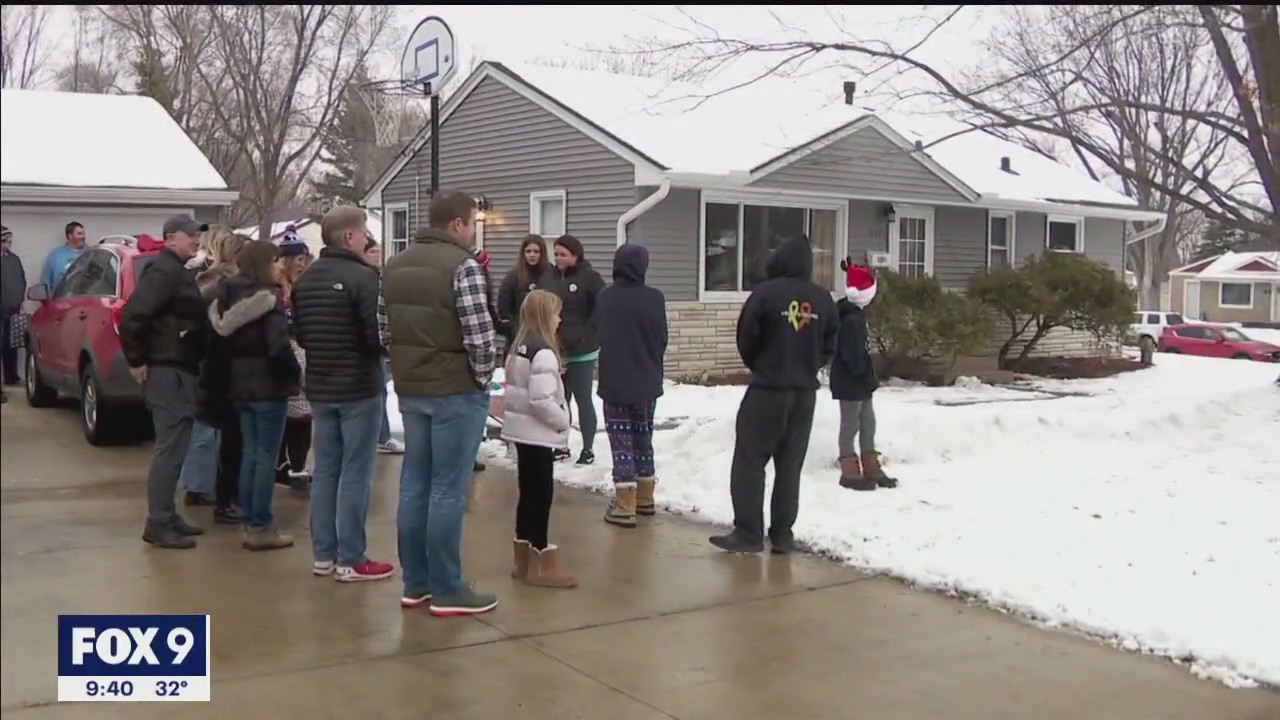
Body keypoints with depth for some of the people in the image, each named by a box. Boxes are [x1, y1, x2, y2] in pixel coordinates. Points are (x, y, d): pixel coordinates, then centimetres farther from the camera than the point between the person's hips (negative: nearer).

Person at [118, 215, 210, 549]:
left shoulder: (177, 271, 17)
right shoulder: (163, 271, -16)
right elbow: (131, 316, -26)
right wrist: (137, 361, -19)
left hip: (180, 369, 11)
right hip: (167, 371, -11)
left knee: (175, 446, 15)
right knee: (169, 448, -8)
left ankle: (167, 516, 23)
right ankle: (158, 524, -4)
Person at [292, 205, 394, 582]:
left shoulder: (305, 279, 8)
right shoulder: (361, 276, -17)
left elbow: (299, 334, 14)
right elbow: (378, 334, -20)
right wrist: (381, 349, 1)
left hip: (319, 387, 7)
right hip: (359, 387, -7)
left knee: (325, 471, 13)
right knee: (355, 474, -2)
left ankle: (323, 554, 18)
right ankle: (350, 560, 2)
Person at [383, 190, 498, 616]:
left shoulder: (395, 265, 11)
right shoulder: (462, 265, -14)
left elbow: (386, 329, 12)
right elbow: (479, 334, -18)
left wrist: (407, 368, 15)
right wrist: (483, 376, -3)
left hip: (410, 390, 8)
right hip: (456, 391, -8)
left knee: (415, 485, 12)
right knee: (448, 491, -2)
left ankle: (415, 583, 19)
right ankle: (447, 590, 4)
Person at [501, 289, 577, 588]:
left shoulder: (518, 348, 11)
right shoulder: (543, 353, -19)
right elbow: (541, 400, -26)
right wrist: (563, 421, -10)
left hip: (523, 431, 10)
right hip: (538, 433, -10)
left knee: (529, 495, 15)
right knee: (540, 497, -4)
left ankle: (523, 560, 22)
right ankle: (543, 567, 1)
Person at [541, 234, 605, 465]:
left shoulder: (590, 277, -8)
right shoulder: (550, 279, 10)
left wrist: (586, 334, -16)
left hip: (582, 351, -5)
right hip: (555, 350, 6)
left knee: (583, 399, 1)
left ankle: (588, 448, 9)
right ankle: (561, 445, 22)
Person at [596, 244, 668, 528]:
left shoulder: (605, 298, -9)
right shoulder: (654, 298, -6)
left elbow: (601, 338, -1)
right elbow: (662, 340, 2)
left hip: (615, 382, -2)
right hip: (647, 383, 3)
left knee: (622, 443, 0)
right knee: (643, 439, 16)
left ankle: (625, 507, -2)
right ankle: (644, 499, 25)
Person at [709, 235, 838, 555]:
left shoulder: (765, 293, -13)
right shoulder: (823, 299, 2)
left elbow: (746, 341, -5)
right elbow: (829, 347, 8)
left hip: (767, 390, -5)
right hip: (805, 393, 5)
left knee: (749, 462, 2)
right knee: (790, 465, 11)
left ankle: (748, 533, 0)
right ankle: (782, 534, 12)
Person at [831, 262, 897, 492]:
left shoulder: (852, 313, 12)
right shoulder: (852, 319, -22)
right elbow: (853, 354, -25)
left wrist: (868, 376, 18)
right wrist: (865, 375, -16)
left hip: (858, 380, 11)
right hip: (850, 381, -11)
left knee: (868, 423, 15)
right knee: (851, 425, -2)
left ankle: (871, 469, 22)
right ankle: (850, 473, 6)